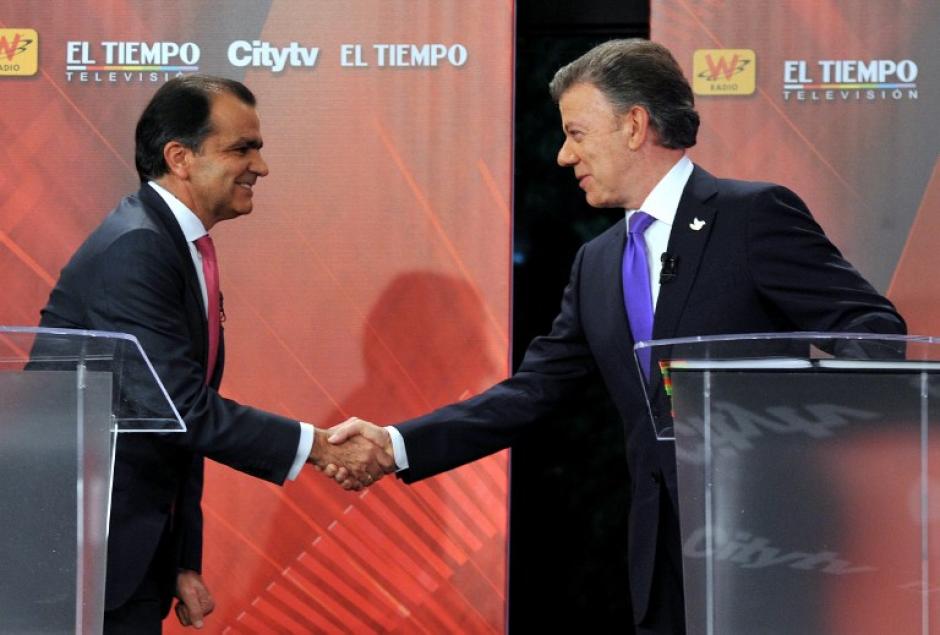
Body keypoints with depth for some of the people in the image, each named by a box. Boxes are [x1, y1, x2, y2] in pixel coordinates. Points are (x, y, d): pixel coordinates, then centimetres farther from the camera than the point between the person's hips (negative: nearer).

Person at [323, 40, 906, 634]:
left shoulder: (755, 215, -6)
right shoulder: (596, 265, 15)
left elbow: (875, 329, -10)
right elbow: (533, 391, 12)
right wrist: (398, 444, 1)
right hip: (668, 559, 7)